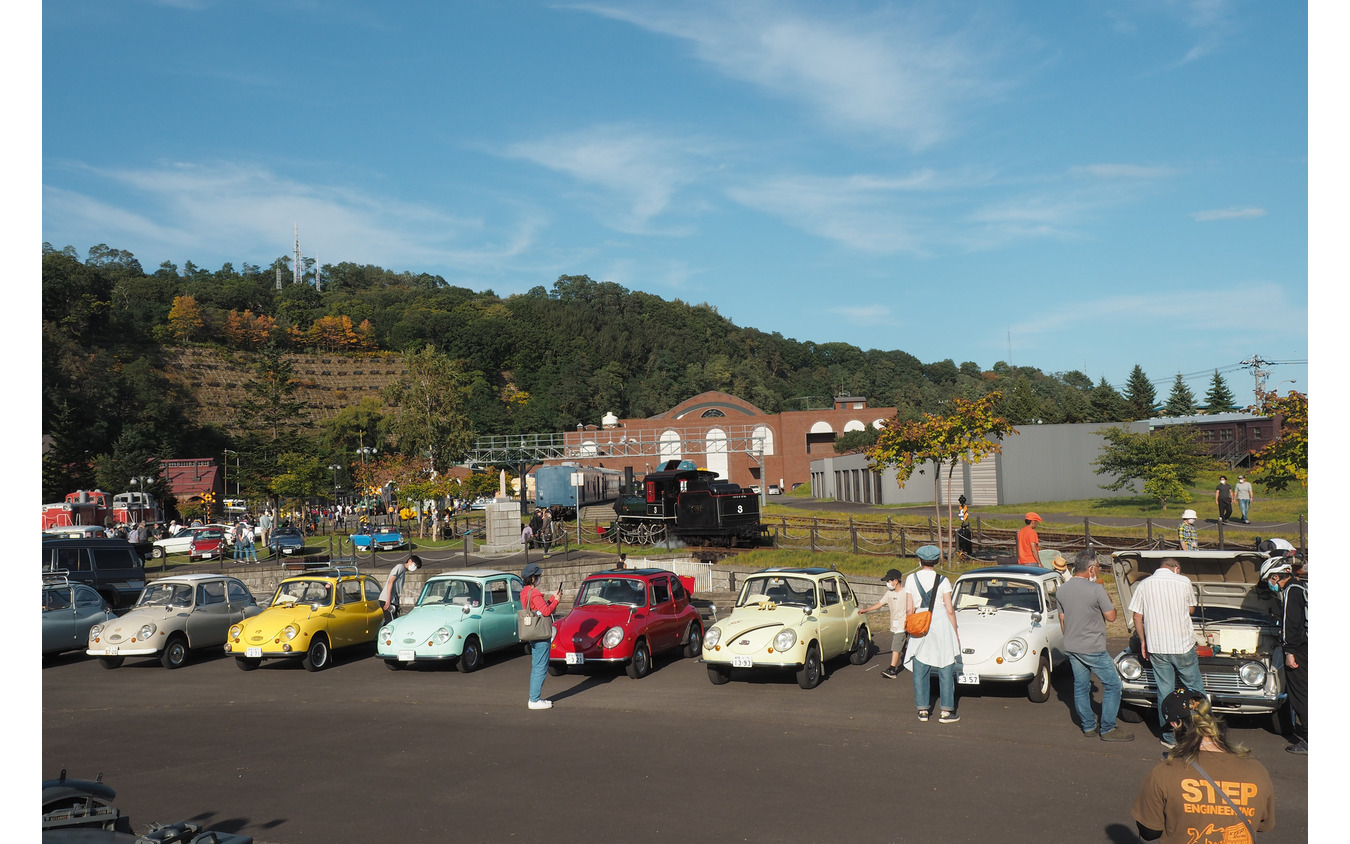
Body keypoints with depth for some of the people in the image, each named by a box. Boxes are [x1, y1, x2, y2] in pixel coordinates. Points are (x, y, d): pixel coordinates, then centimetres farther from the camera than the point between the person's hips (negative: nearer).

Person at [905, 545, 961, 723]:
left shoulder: (912, 579, 1)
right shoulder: (942, 580, -4)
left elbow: (909, 609, 1)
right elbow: (950, 610, -4)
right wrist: (955, 633, 5)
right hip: (941, 622, -2)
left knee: (920, 670, 10)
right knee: (946, 669, 5)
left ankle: (923, 710, 13)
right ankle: (946, 711, 6)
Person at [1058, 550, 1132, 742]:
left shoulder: (1061, 591, 3)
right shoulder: (1096, 589, -18)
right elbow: (1111, 616, -11)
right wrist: (1108, 599, 6)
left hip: (1071, 647, 7)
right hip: (1093, 649, -7)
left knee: (1081, 686, 15)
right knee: (1112, 685, 5)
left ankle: (1088, 726, 22)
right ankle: (1107, 729, 7)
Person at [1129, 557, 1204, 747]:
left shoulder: (1143, 585, -1)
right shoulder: (1184, 582, -4)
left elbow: (1137, 617, 2)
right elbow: (1190, 609, 12)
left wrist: (1143, 641, 13)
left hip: (1156, 647, 2)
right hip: (1183, 645, -2)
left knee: (1164, 691, 9)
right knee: (1195, 689, 13)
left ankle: (1169, 737, 14)